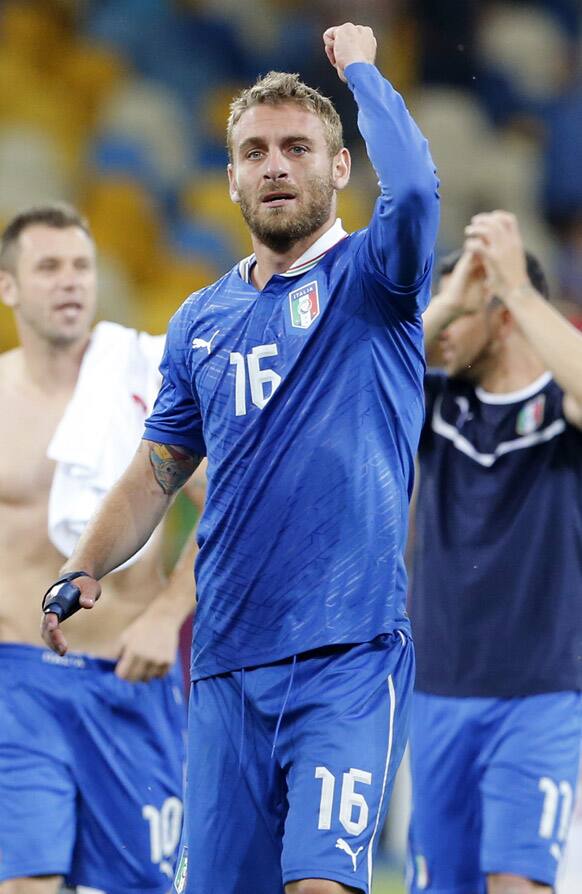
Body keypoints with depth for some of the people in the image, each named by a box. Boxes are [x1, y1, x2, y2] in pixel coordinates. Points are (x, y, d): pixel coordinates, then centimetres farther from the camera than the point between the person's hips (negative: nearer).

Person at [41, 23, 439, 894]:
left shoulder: (368, 278, 1)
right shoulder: (202, 322, 16)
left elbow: (414, 185, -21)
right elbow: (156, 471, 19)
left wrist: (360, 65, -6)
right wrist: (81, 574, 3)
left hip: (349, 656, -5)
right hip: (228, 661, 5)